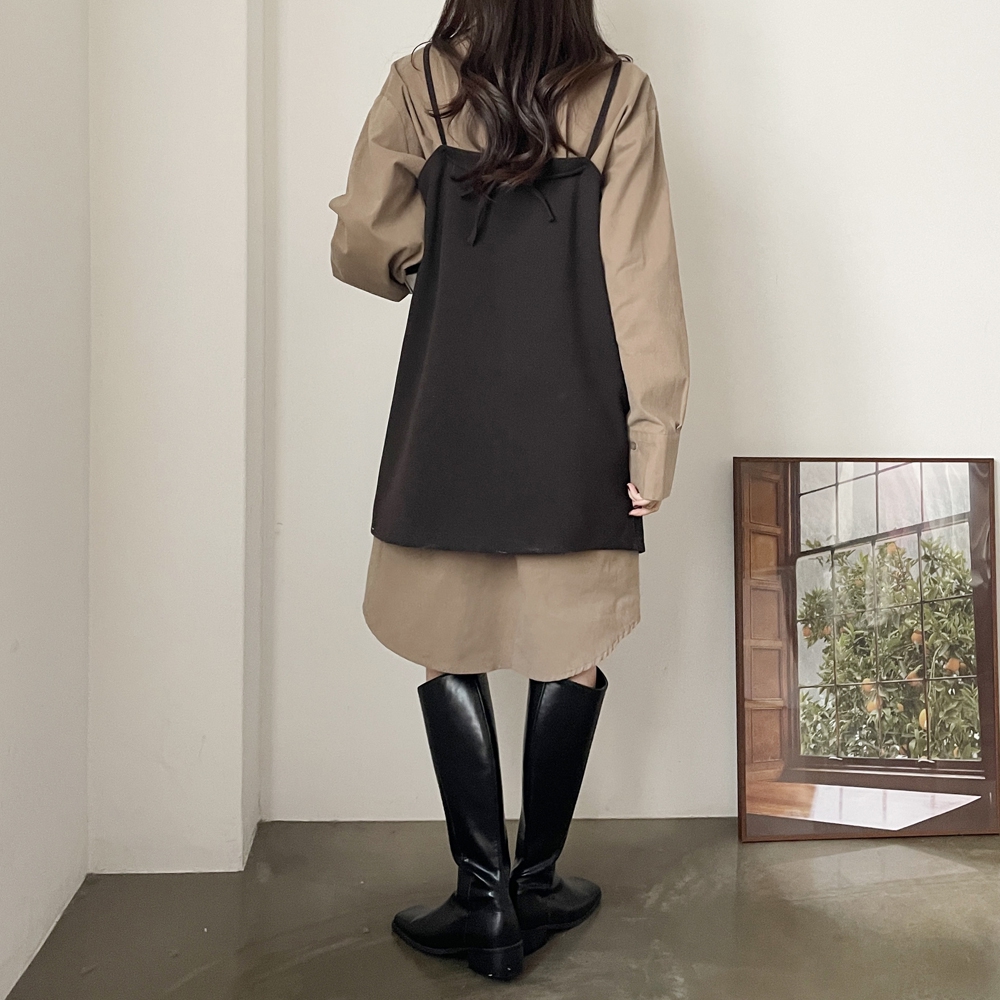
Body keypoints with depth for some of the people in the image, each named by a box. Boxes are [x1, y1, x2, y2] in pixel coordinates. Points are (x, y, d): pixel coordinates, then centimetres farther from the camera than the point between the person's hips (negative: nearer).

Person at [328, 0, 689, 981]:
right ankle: (537, 884, 22)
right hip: (575, 428, 1)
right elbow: (640, 276, -5)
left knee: (450, 649, 9)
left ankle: (486, 899, 11)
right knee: (571, 652, 12)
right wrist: (653, 433, -3)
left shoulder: (420, 84, 2)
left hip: (449, 422, 0)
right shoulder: (619, 93, 1)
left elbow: (362, 244, -3)